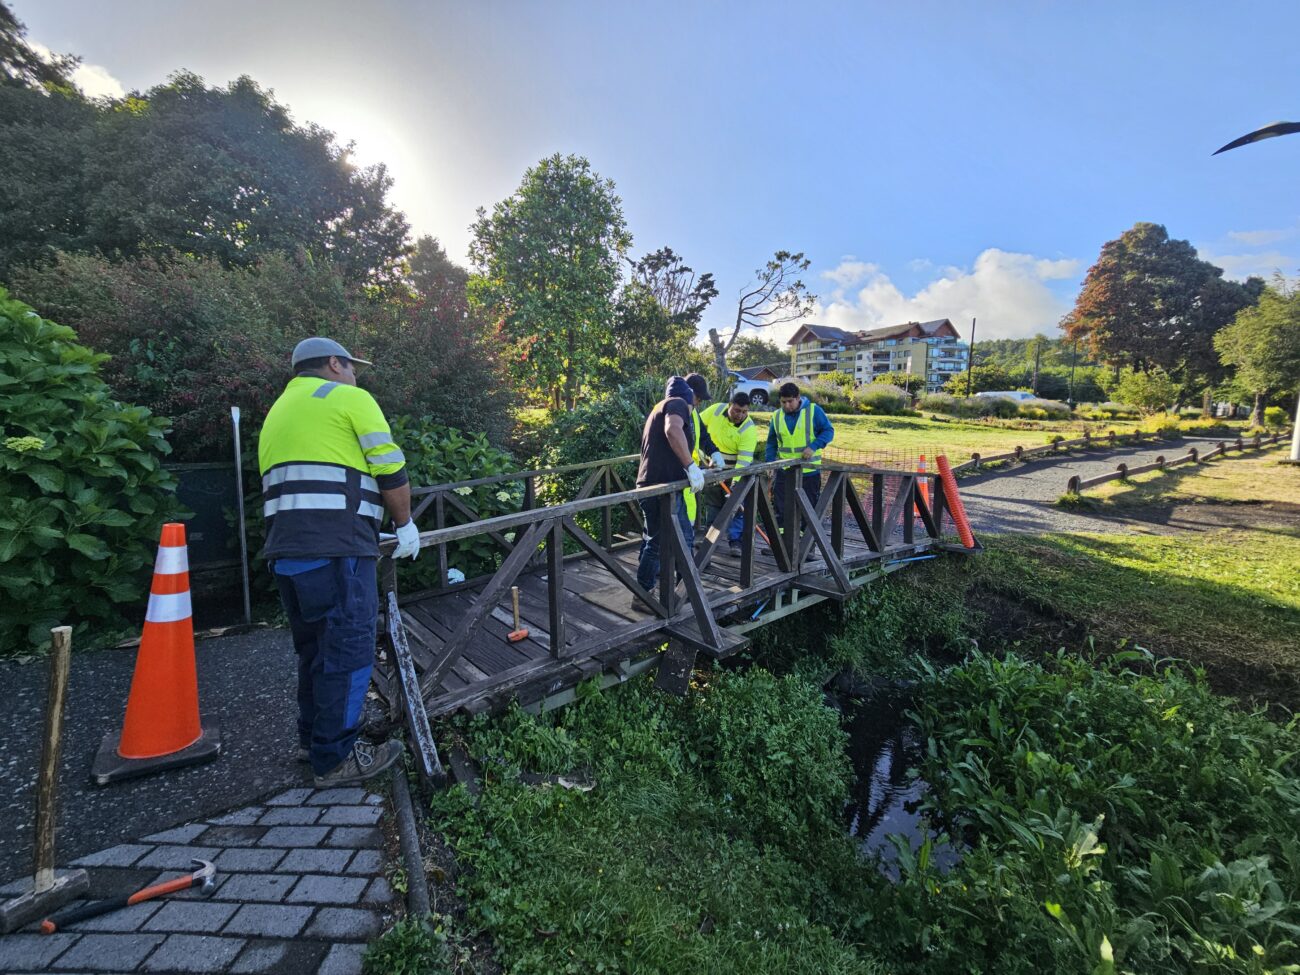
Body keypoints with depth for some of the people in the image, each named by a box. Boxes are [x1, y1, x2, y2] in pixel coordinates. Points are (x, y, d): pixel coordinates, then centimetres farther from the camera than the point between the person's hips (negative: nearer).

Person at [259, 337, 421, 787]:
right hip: (336, 550, -9)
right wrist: (406, 524, 6)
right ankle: (335, 758, 10)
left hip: (284, 549, 9)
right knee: (348, 649, 0)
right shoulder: (350, 397, 1)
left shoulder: (278, 410, 26)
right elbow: (391, 471, -6)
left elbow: (281, 484, 25)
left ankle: (313, 737, 32)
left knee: (315, 648, 19)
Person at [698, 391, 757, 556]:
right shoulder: (715, 410, -14)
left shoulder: (749, 429, -24)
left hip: (734, 469, -3)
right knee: (712, 503, 14)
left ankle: (735, 541, 7)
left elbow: (744, 459, -28)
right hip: (712, 467, 3)